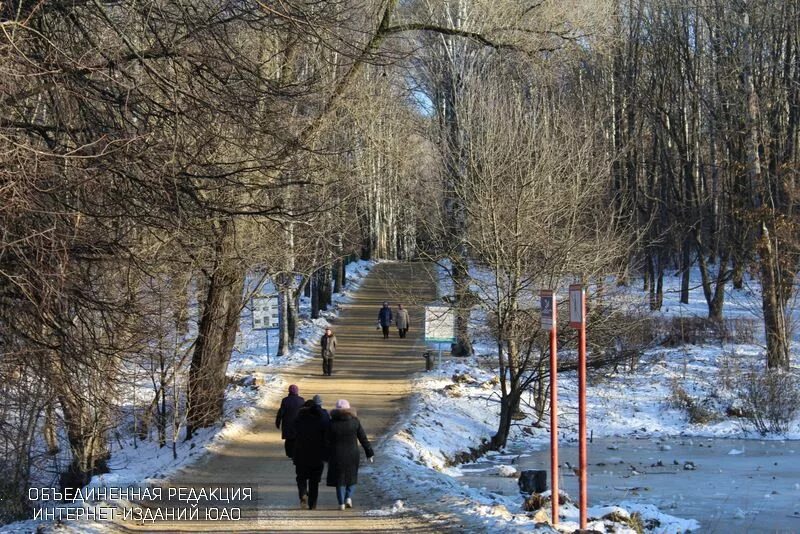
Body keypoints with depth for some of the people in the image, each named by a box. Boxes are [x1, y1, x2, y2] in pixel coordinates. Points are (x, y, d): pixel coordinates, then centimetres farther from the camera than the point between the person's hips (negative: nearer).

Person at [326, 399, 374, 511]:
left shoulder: (332, 423, -9)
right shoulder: (355, 421, -6)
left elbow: (327, 442, -6)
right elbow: (363, 439, -1)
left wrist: (326, 457, 3)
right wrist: (369, 453, 6)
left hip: (337, 455, -1)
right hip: (352, 454, 1)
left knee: (339, 478, 9)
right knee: (351, 476, 21)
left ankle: (341, 503, 6)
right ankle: (348, 497, 6)